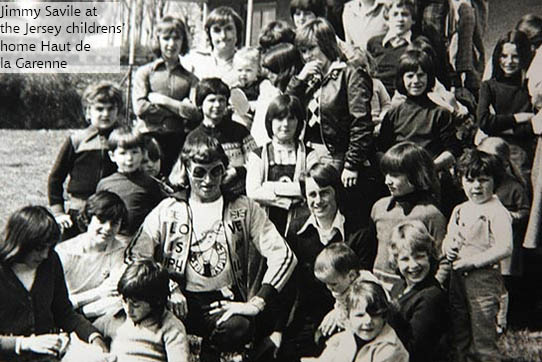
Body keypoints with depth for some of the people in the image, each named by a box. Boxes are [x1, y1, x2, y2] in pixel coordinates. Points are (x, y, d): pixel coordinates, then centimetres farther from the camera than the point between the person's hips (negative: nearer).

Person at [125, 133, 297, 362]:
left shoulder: (244, 209, 8)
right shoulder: (167, 210, 10)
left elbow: (283, 256, 0)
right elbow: (135, 255, 5)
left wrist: (256, 304, -11)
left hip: (224, 301, 1)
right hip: (181, 300, 0)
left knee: (238, 328, -33)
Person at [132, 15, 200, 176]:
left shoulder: (190, 78, 12)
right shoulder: (144, 72, 8)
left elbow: (196, 112, -3)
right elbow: (140, 108, -6)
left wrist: (162, 100, -4)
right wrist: (179, 108, -4)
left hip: (178, 143, 1)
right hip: (149, 138, -1)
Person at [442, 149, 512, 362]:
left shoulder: (497, 213, -12)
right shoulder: (460, 210, 11)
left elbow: (504, 248, -21)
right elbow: (448, 238, 22)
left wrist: (472, 261, -21)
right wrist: (447, 246, -1)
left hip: (484, 278, -7)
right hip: (458, 278, 7)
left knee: (483, 337, -1)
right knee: (457, 334, 18)